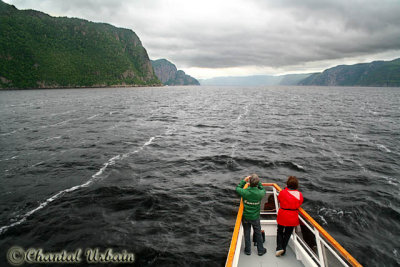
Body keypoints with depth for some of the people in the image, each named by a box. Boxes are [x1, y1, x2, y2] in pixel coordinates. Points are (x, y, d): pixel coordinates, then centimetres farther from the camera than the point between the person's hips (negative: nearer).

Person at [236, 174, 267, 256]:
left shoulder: (245, 192, -26)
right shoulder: (260, 193, -24)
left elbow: (237, 188, -3)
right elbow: (263, 190, 3)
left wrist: (244, 180, -3)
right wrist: (258, 182, 0)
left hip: (245, 216, 0)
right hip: (255, 217, 0)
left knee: (247, 233, 17)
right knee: (258, 234, 20)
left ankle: (248, 250, 32)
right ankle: (260, 250, 36)